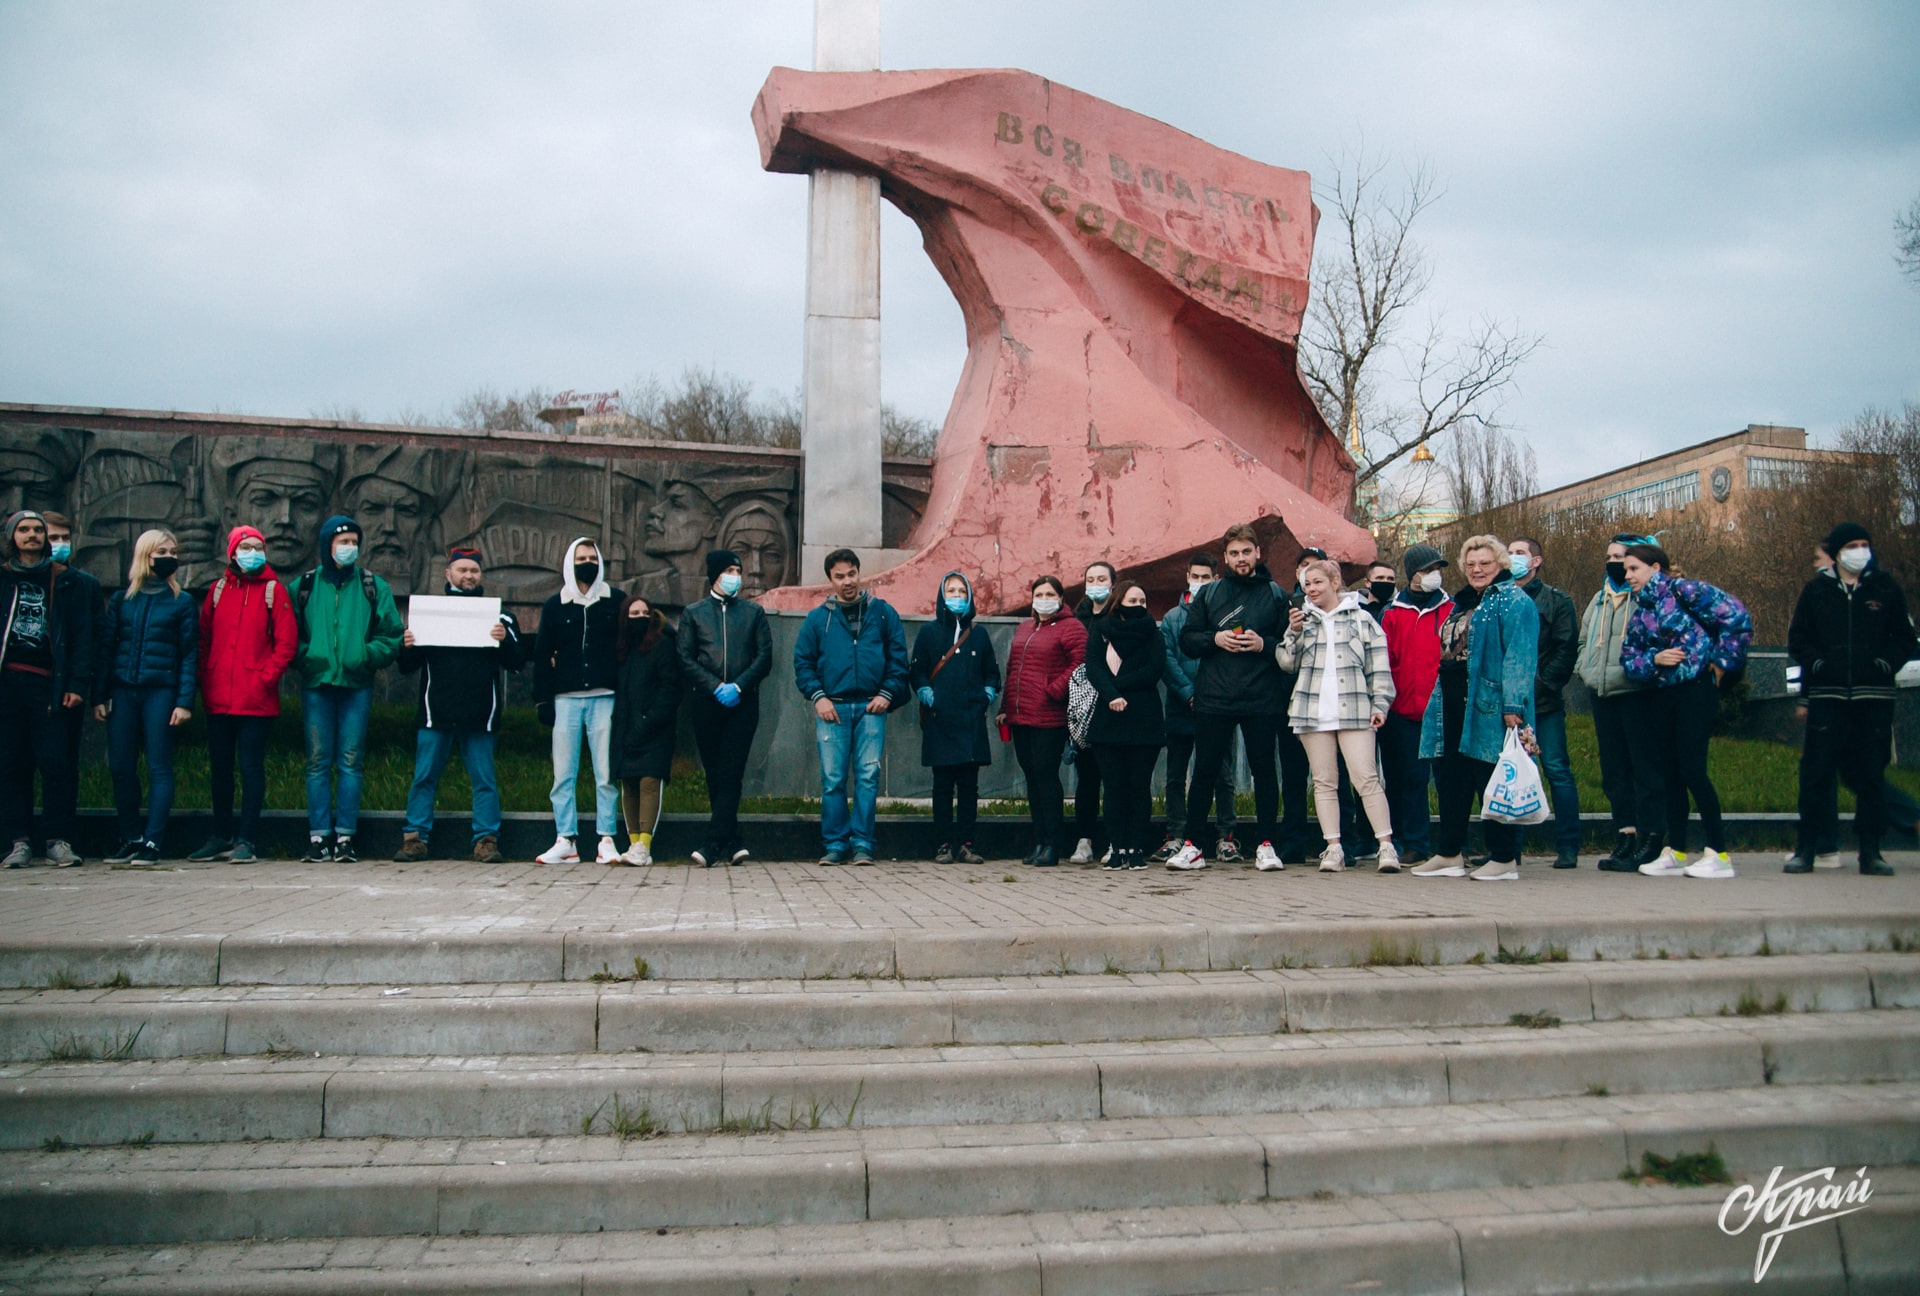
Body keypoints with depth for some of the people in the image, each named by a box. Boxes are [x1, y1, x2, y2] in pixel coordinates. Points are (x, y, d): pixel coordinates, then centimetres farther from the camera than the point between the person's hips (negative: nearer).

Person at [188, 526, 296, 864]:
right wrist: (205, 680, 3)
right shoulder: (218, 590, 11)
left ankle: (246, 841, 5)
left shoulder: (274, 591, 1)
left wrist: (266, 677, -11)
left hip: (256, 700, -4)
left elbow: (287, 643, -4)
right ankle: (221, 837, 22)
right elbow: (204, 639, 13)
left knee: (251, 767, -1)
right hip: (218, 699, 4)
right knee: (219, 768, 11)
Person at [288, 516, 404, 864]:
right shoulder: (303, 587, 10)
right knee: (318, 762, 0)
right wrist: (306, 656, -7)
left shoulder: (373, 587, 9)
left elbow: (393, 636, 5)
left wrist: (366, 655, -10)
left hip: (357, 685, 0)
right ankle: (318, 836, 2)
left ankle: (344, 837, 2)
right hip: (316, 683, 0)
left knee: (351, 762, -1)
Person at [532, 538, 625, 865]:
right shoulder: (555, 605, 11)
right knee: (563, 774, 1)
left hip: (604, 698, -1)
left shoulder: (616, 601, 7)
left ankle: (607, 841, 4)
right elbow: (542, 655, 11)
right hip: (566, 699, 2)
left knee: (606, 774, -1)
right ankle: (565, 841, 6)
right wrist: (543, 700, 4)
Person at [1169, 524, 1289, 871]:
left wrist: (1264, 644, -11)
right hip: (1214, 699, 1)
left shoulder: (1276, 595, 8)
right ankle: (1192, 846, 10)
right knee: (1204, 771, 3)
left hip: (1262, 700, -1)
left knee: (1263, 769, 4)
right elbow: (1186, 640, 8)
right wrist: (1215, 639, -9)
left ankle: (1266, 844, 12)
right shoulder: (1208, 594, 11)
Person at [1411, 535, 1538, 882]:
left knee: (1493, 782, -3)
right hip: (1453, 704, 9)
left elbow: (1519, 658, -15)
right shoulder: (1461, 603, 20)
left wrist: (1513, 705, -23)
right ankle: (1449, 853, 19)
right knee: (1451, 779, 11)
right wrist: (1441, 698, 19)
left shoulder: (1515, 602, -6)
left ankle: (1505, 858, 7)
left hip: (1488, 706, -9)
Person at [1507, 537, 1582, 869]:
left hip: (1544, 703, -3)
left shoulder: (1556, 600, 5)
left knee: (1557, 770, -4)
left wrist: (1541, 685, -13)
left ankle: (1568, 847, 2)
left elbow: (1567, 649, -3)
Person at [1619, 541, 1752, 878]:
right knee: (1669, 772, 9)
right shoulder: (1639, 612, 13)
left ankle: (1719, 853, -1)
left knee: (1691, 768, -9)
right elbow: (1628, 658, 9)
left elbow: (1736, 616, -15)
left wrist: (1721, 661, -11)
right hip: (1661, 695, 7)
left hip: (1695, 689, -7)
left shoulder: (1683, 591, -8)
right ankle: (1674, 851, 15)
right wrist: (1653, 660, -11)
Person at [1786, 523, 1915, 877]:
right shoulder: (1816, 590, 7)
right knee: (1815, 773, -3)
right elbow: (1797, 639, 10)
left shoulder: (1886, 588, 8)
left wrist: (1886, 663, -6)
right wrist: (1816, 663, -6)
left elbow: (1906, 639, 11)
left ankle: (1870, 851, 11)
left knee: (1871, 775, 4)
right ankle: (1806, 848, 5)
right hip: (1827, 696, -1)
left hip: (1875, 698, 1)